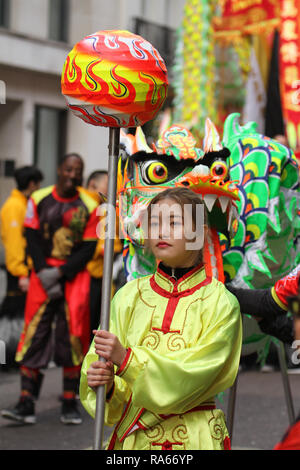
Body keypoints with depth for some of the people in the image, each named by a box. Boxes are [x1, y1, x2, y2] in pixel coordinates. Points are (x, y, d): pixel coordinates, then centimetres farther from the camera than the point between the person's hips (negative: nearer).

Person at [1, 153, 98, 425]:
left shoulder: (89, 207, 2)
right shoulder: (39, 200, 5)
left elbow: (88, 249, 0)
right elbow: (33, 240, 3)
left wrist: (60, 273, -11)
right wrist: (44, 274, -9)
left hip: (75, 278, 0)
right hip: (43, 277, 1)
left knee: (72, 338, -3)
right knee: (34, 336, -6)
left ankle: (70, 405, 6)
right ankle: (26, 405, -5)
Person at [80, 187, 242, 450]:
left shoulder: (220, 303, -6)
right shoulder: (128, 296, 3)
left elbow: (194, 374, -15)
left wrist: (127, 359, -23)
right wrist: (105, 385, -21)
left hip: (196, 438, -2)